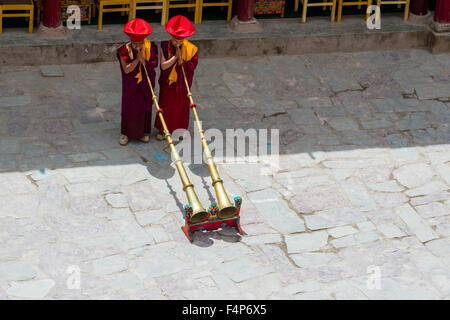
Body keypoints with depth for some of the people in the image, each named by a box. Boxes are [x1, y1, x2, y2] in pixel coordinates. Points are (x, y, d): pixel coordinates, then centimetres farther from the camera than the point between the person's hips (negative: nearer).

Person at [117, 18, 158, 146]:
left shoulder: (150, 48, -12)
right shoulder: (125, 50, -18)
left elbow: (154, 64, -11)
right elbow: (126, 69, -21)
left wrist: (144, 60, -29)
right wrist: (137, 60, -32)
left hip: (145, 83, 2)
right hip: (130, 85, -2)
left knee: (145, 107, 12)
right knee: (129, 107, 7)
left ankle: (143, 132, 27)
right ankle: (125, 133, 20)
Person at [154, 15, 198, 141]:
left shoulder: (190, 49, -12)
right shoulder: (165, 46, -13)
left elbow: (191, 67, -15)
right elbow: (163, 65, -18)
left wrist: (181, 59, -27)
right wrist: (175, 57, -27)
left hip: (182, 84, 0)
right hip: (167, 83, 0)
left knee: (181, 107, 12)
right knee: (166, 106, 12)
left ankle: (180, 130, 30)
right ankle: (163, 130, 27)